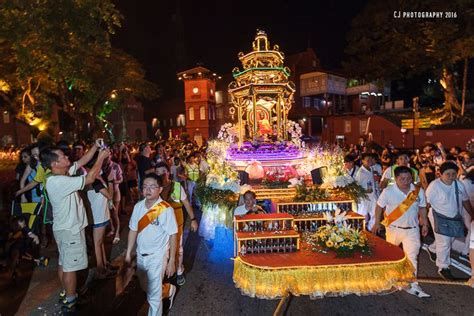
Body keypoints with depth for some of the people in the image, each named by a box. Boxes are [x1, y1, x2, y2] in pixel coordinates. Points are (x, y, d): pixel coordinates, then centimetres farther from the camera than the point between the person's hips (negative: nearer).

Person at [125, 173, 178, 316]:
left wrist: (171, 261, -13)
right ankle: (167, 289, 51)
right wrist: (128, 253, 9)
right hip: (141, 255, 6)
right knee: (146, 288, 24)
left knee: (154, 295, 4)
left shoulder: (166, 209, -21)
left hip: (157, 256, -6)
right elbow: (133, 230, 5)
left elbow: (172, 236, -15)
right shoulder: (138, 206, -5)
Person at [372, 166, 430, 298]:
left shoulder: (418, 191, -6)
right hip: (393, 229, -1)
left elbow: (422, 208, 6)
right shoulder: (388, 192, -14)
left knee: (412, 257, -1)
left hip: (412, 229, 1)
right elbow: (379, 206, -4)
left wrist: (425, 224, 6)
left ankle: (413, 286, 9)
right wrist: (377, 223, -6)